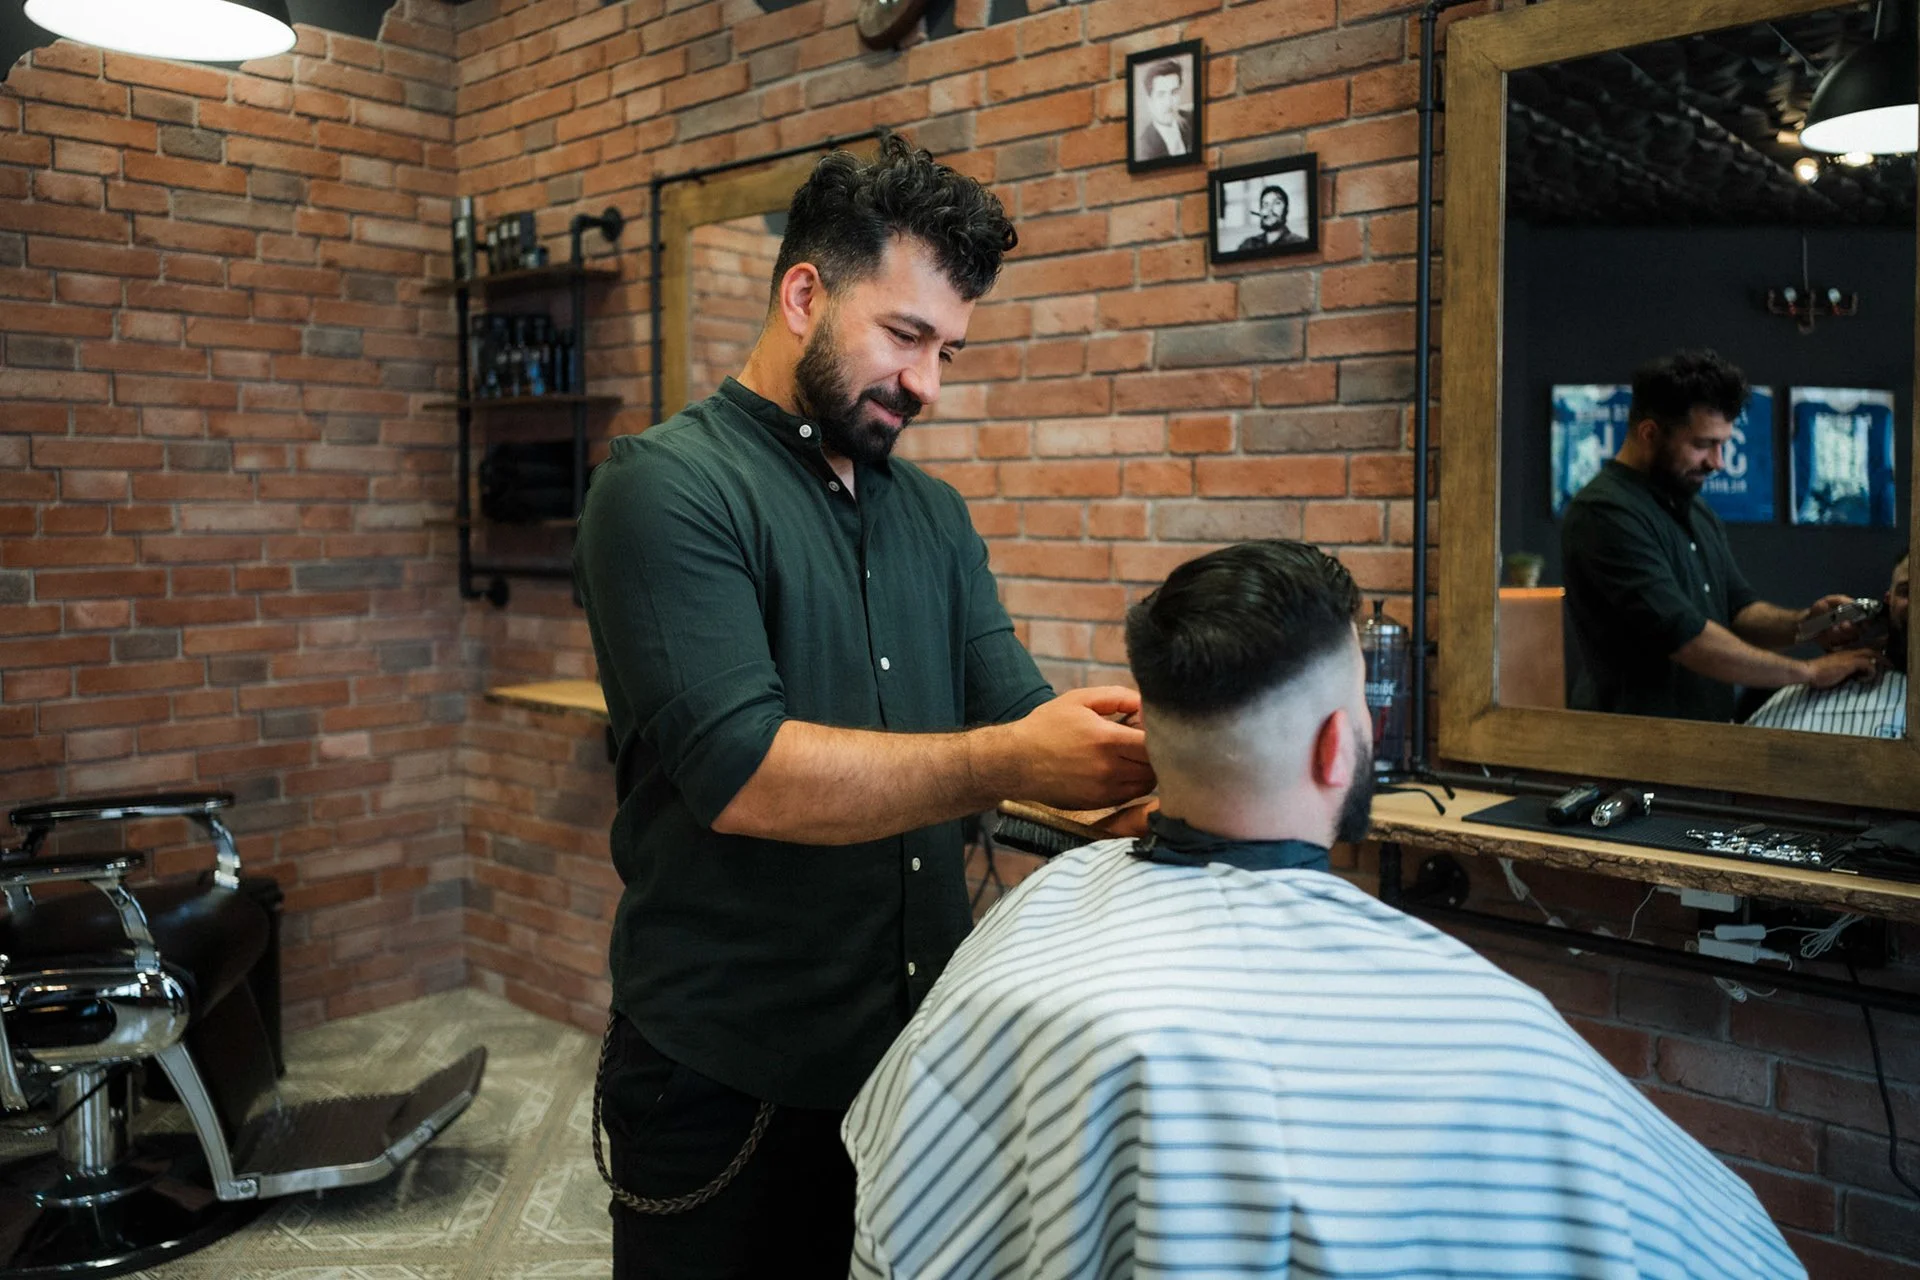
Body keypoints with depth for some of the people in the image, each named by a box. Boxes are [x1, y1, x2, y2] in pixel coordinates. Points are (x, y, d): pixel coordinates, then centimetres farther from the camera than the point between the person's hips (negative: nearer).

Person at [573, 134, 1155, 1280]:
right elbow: (742, 773, -23)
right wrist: (1008, 763, -30)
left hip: (923, 1053, 6)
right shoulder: (668, 486, -12)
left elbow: (1018, 711, 1)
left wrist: (1141, 751, -19)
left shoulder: (934, 514, 10)